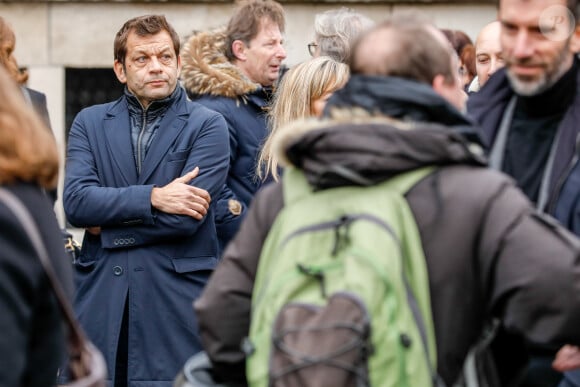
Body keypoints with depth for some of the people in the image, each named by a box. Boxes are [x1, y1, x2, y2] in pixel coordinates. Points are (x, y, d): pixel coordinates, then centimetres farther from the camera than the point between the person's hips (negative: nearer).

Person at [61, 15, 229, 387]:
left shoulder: (207, 126, 1)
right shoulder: (90, 122, 10)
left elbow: (187, 217, -10)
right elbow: (75, 201, -5)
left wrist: (107, 225, -5)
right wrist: (152, 197, -15)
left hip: (176, 303, -2)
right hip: (100, 300, 2)